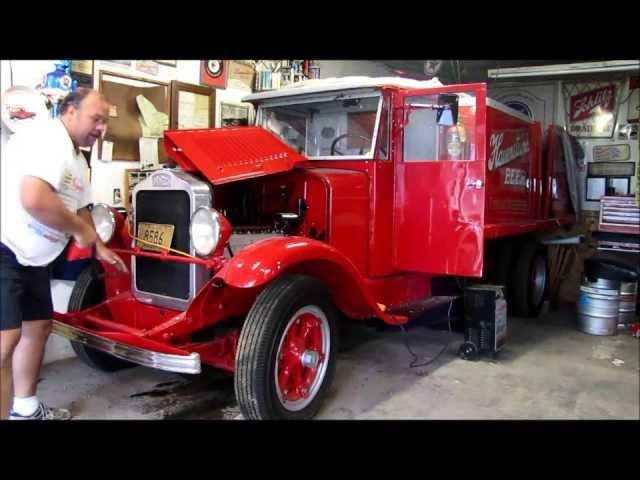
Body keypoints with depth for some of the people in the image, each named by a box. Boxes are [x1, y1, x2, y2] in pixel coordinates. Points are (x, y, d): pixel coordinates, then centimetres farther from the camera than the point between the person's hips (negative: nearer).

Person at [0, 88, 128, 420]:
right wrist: (82, 230, -18)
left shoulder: (77, 159, 15)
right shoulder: (47, 138, -18)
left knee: (39, 325, 17)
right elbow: (33, 199, -32)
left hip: (31, 258, 11)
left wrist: (99, 247, 30)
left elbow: (79, 208, 28)